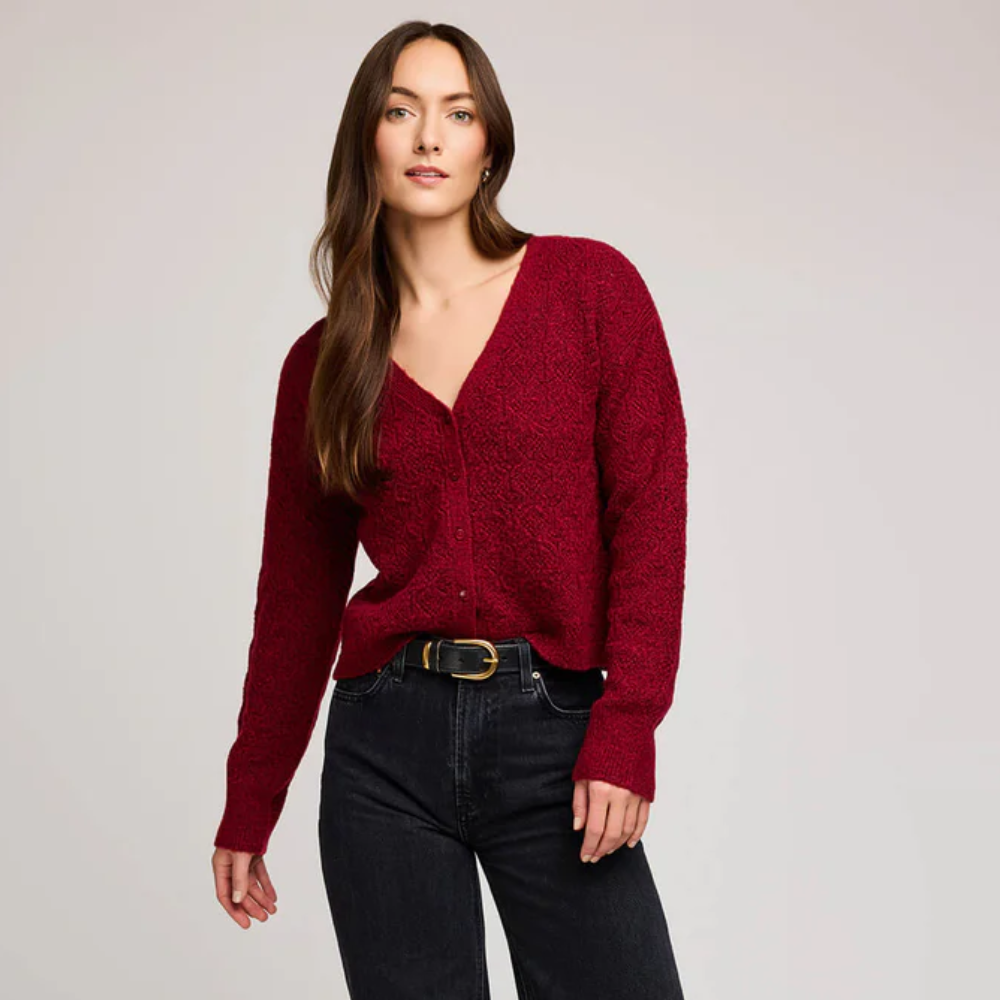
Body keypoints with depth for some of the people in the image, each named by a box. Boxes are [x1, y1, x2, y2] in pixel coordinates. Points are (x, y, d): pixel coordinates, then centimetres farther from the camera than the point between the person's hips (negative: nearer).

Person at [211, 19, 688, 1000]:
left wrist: (626, 729, -12)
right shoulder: (323, 362, 8)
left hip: (554, 731, -2)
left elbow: (648, 511, -3)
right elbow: (297, 594, 12)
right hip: (389, 735, 2)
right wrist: (248, 811, 15)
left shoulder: (591, 285, 1)